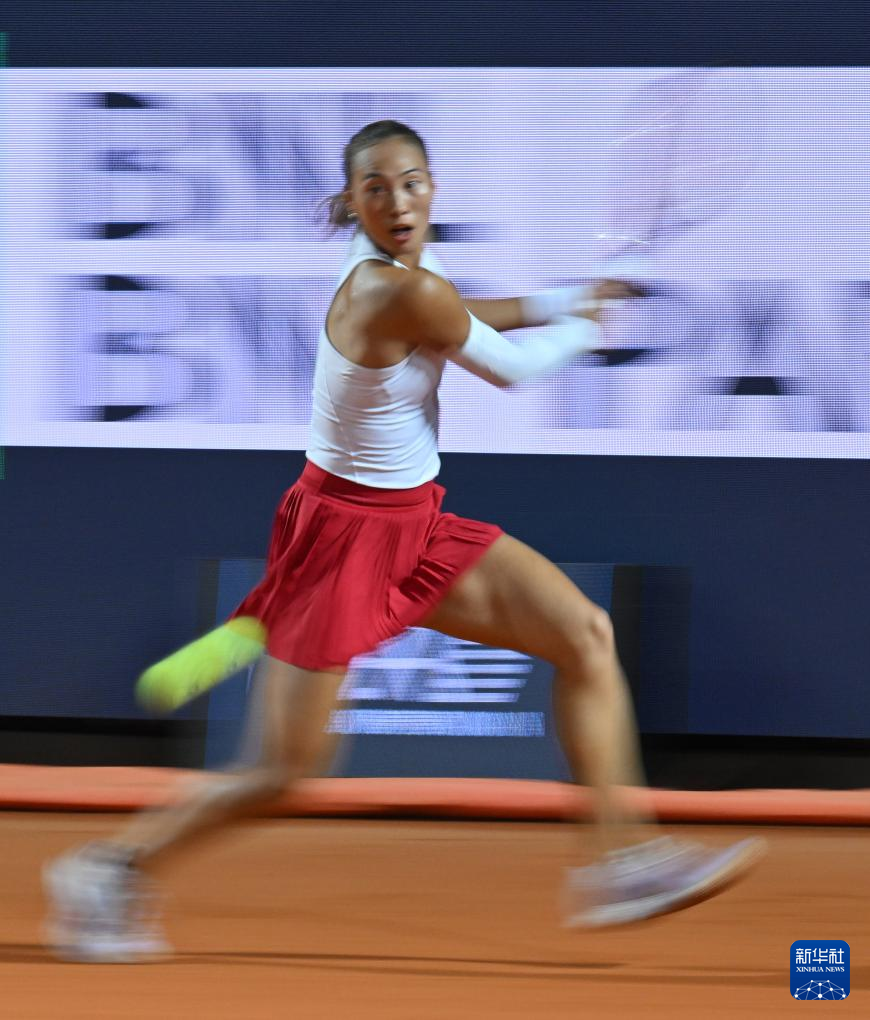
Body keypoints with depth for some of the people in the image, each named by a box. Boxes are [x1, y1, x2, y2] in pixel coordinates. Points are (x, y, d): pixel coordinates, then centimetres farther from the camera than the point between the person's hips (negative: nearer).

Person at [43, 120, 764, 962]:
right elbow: (511, 369, -11)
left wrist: (570, 300, 27)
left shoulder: (387, 275, 1)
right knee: (287, 766, -5)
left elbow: (462, 320, 26)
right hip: (348, 534, -9)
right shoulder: (403, 294, -27)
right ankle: (113, 864, 14)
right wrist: (582, 328, 9)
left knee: (587, 635, 1)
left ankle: (619, 855, 1)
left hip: (417, 528, 9)